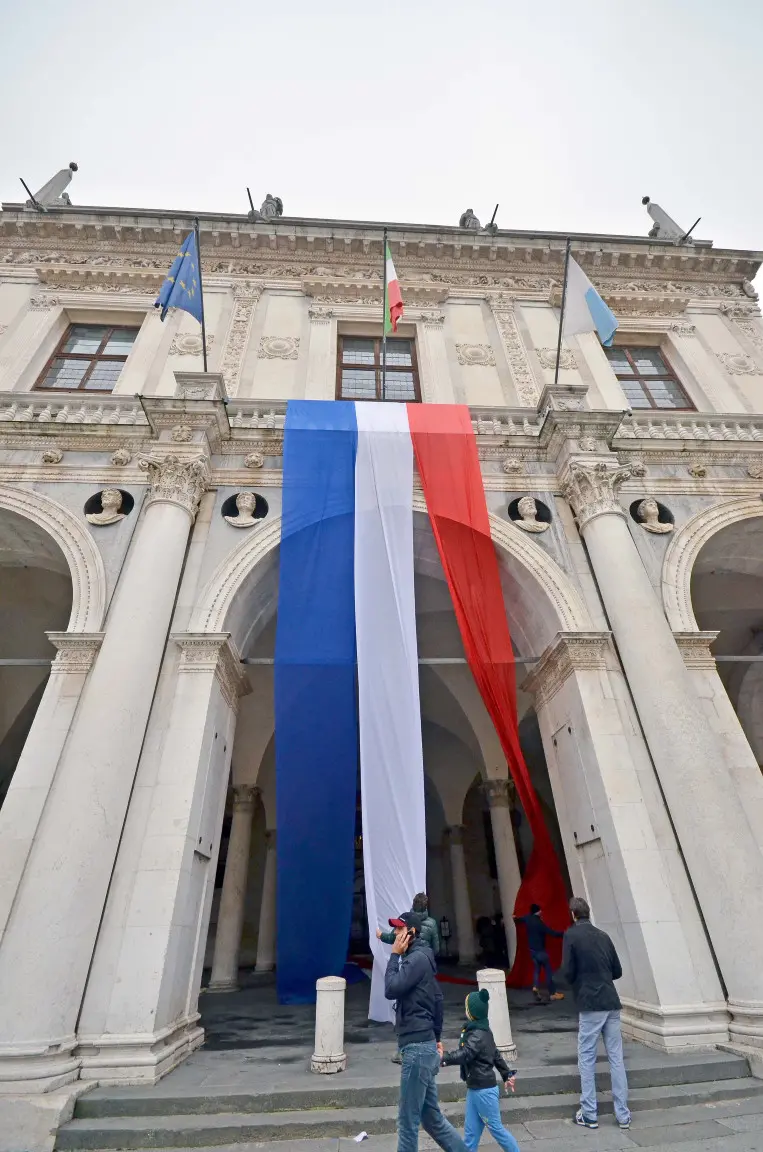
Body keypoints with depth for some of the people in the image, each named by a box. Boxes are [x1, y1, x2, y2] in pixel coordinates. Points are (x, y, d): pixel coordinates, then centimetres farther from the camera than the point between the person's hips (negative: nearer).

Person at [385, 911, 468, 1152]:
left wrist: (395, 955, -14)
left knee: (408, 1119, 1)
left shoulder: (417, 958, -17)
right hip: (423, 1045, 10)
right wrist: (436, 1037, 22)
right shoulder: (420, 958, 13)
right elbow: (437, 999, 19)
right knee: (431, 1117, 18)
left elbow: (391, 990, -22)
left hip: (418, 1047, -10)